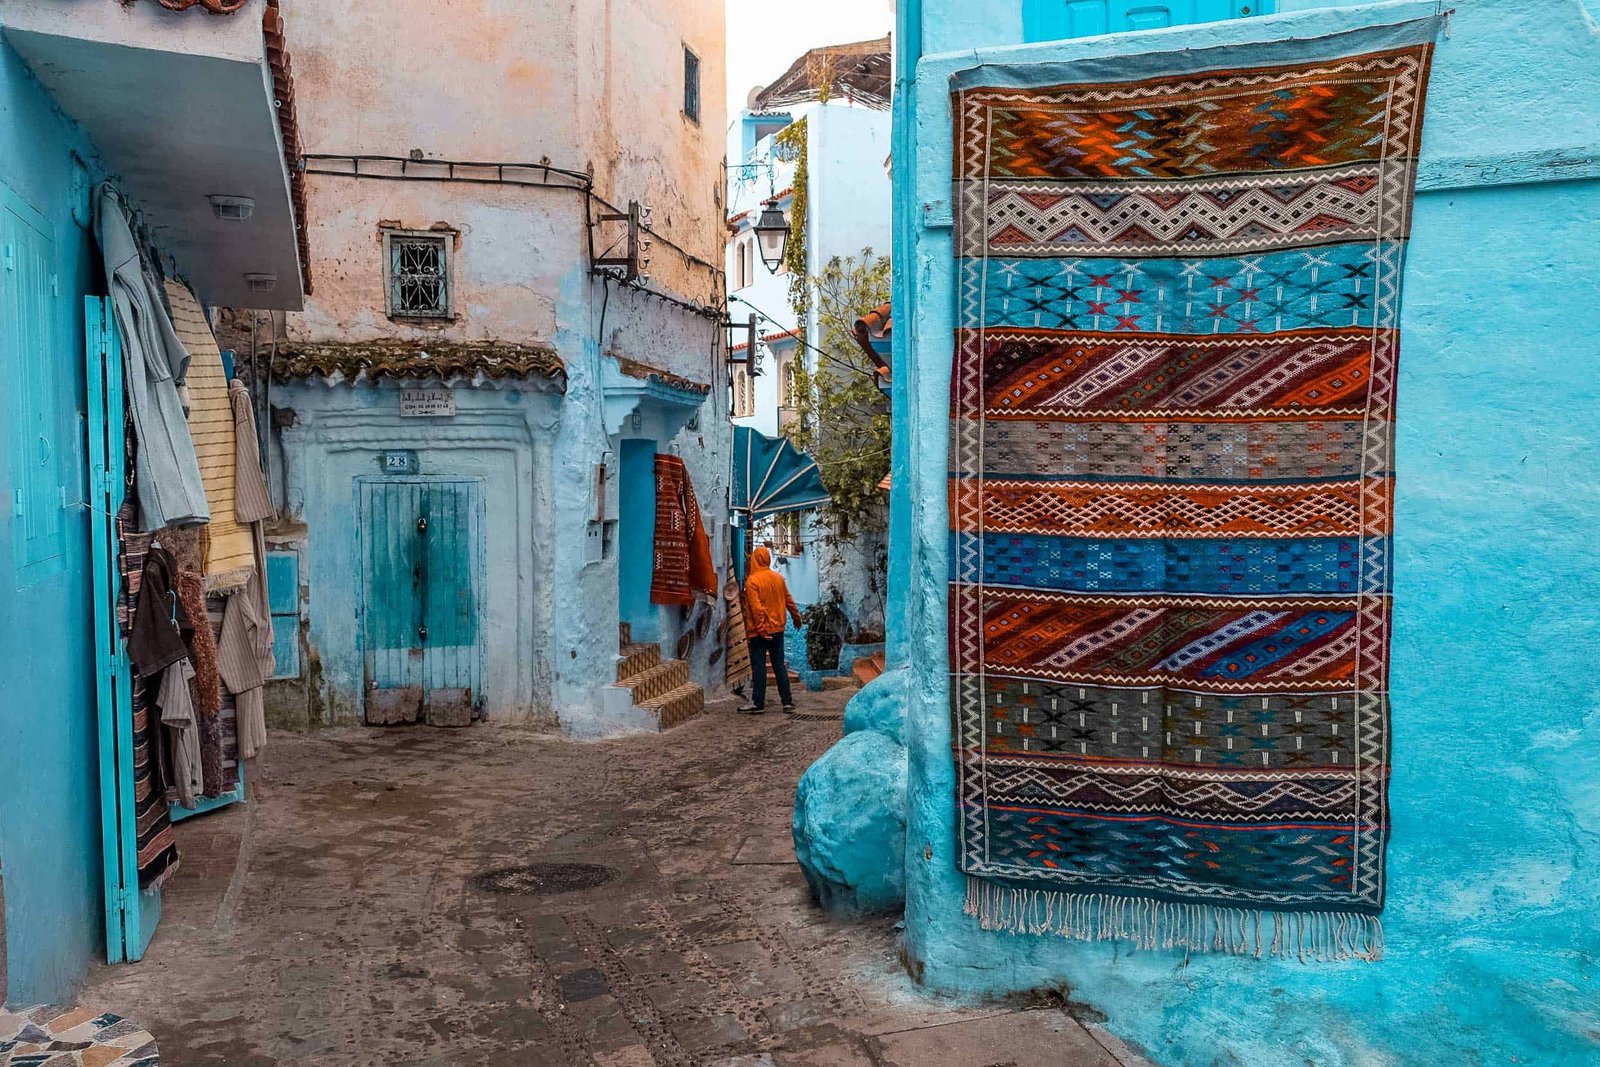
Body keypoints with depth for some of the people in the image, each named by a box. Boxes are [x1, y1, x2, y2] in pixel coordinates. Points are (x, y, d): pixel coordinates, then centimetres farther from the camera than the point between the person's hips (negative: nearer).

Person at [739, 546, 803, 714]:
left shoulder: (752, 581, -13)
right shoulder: (778, 577, 4)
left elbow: (756, 608, -17)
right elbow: (788, 600, 13)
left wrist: (761, 629, -15)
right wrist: (796, 616, 27)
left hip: (759, 631, -5)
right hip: (778, 628, 5)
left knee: (759, 666, -1)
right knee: (779, 665, 11)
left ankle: (758, 703, 1)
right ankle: (787, 700, 12)